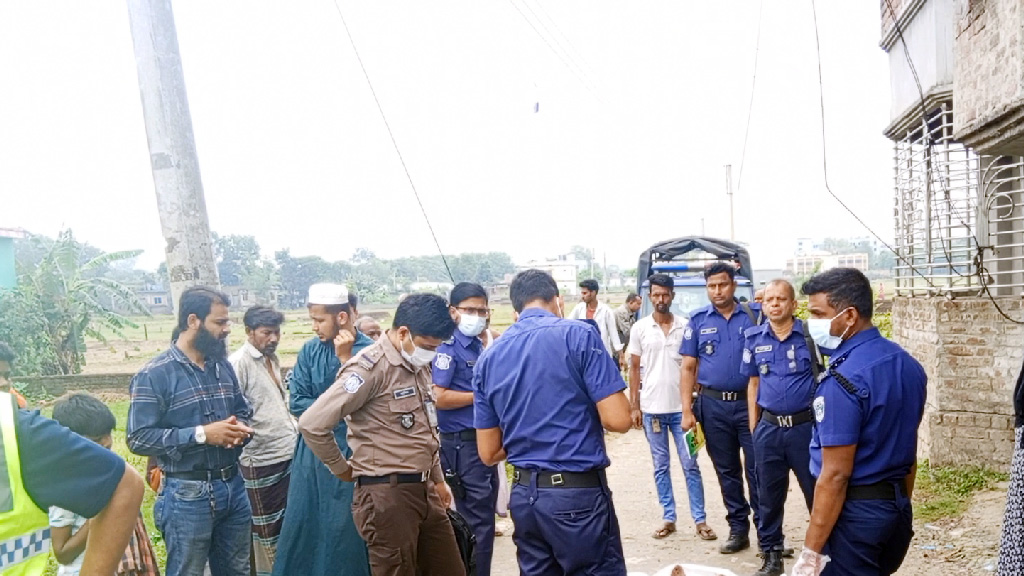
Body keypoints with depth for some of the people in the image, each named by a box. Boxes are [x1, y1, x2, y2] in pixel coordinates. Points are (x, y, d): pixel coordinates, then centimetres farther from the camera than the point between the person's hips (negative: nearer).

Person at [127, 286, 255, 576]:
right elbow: (138, 438, -18)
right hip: (188, 495, -6)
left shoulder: (224, 366, 6)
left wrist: (241, 429, -8)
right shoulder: (154, 375, -13)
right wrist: (200, 434, -23)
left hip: (234, 487, 6)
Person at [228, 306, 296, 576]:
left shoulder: (272, 358, 12)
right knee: (266, 529, 5)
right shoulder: (238, 363, -14)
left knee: (287, 522, 17)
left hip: (288, 453, 8)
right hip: (261, 461, -8)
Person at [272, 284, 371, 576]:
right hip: (312, 451, 4)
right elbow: (297, 403, -1)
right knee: (300, 525, 11)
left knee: (345, 529, 7)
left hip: (350, 453, -4)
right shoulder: (310, 350, 2)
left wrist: (345, 357, -19)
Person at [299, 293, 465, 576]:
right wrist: (344, 470, -9)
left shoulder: (418, 366, 10)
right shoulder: (370, 368, -17)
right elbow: (312, 424, -21)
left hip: (423, 490, 8)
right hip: (387, 494, -8)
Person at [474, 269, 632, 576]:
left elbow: (488, 453, 8)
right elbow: (618, 420, -13)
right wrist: (584, 404, 7)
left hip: (523, 495, 5)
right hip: (578, 493, -5)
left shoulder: (488, 358, 6)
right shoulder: (579, 335, -8)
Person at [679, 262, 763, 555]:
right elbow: (688, 368, 3)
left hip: (750, 401, -2)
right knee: (727, 470, 12)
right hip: (713, 405, 2)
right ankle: (738, 528, 23)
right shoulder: (697, 320, 3)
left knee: (757, 468, 3)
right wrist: (687, 410, -2)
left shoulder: (755, 314, -1)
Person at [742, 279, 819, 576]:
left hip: (806, 426, -3)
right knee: (769, 496, 12)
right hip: (768, 428, 3)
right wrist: (753, 427, 8)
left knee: (817, 493, 8)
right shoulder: (754, 338, 4)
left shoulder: (811, 334, -6)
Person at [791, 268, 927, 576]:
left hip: (855, 512, -8)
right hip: (898, 505, 8)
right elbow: (909, 451, 12)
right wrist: (899, 509, 22)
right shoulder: (908, 364, 4)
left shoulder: (843, 378, -23)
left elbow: (836, 474, -23)